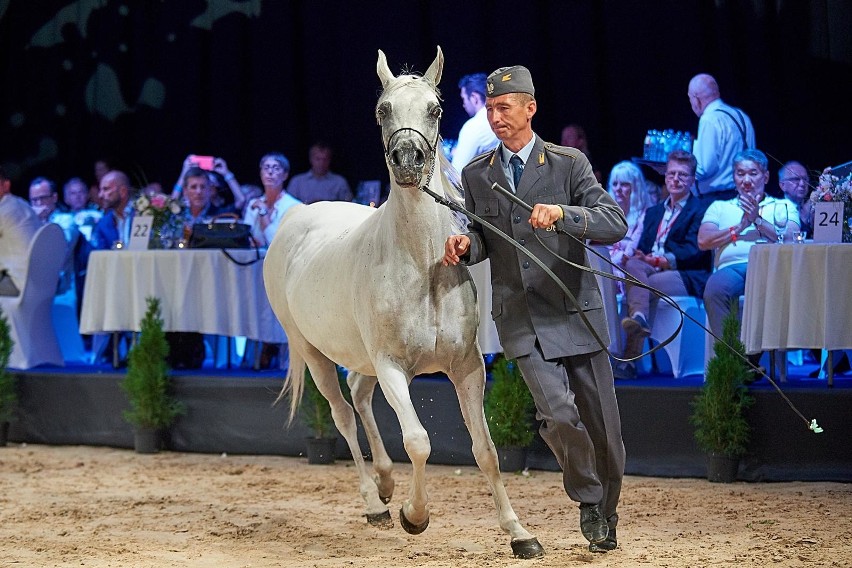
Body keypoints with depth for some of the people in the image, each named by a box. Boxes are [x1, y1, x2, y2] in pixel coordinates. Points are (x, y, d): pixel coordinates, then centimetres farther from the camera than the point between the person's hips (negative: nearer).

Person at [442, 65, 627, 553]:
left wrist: (562, 212, -28)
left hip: (576, 312, -1)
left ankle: (607, 517, 27)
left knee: (602, 425, 5)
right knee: (560, 414, -19)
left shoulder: (569, 164, -2)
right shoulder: (476, 175, 8)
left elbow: (616, 222, -11)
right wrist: (466, 245, -9)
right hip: (521, 318, 1)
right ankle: (587, 499, 7)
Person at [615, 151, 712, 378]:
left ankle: (629, 360, -45)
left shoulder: (701, 210, 8)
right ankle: (639, 317, -56)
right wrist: (641, 257, -10)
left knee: (649, 284, -33)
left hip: (686, 277, -4)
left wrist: (662, 260, -20)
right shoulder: (653, 212, 29)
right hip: (652, 271, 4)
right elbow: (642, 248, 16)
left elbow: (695, 250, -7)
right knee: (633, 265, -30)